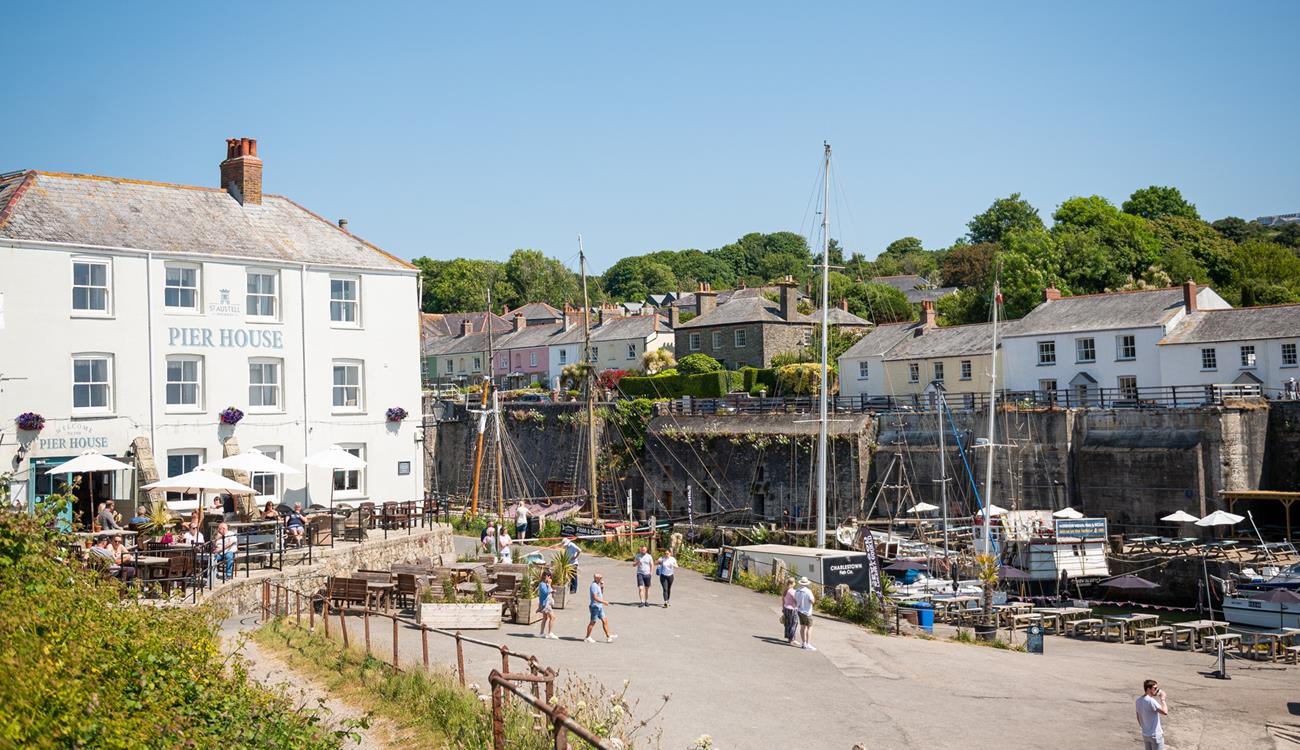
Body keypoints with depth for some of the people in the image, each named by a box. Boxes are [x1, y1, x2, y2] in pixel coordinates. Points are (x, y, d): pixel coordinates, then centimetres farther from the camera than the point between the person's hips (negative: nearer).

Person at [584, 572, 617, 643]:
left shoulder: (597, 585, 13)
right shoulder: (594, 586, -18)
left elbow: (601, 594, 26)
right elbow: (595, 597, -24)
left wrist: (602, 587, 10)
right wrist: (604, 602, -22)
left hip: (599, 607, 10)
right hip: (595, 606, -10)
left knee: (605, 621, 8)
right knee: (593, 622, 0)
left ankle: (608, 637, 10)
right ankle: (587, 637, 10)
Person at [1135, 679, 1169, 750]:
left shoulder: (1139, 700, 3)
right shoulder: (1150, 701, -23)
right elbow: (1165, 712, -29)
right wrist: (1162, 699, -18)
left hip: (1145, 734, 8)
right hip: (1155, 735, -8)